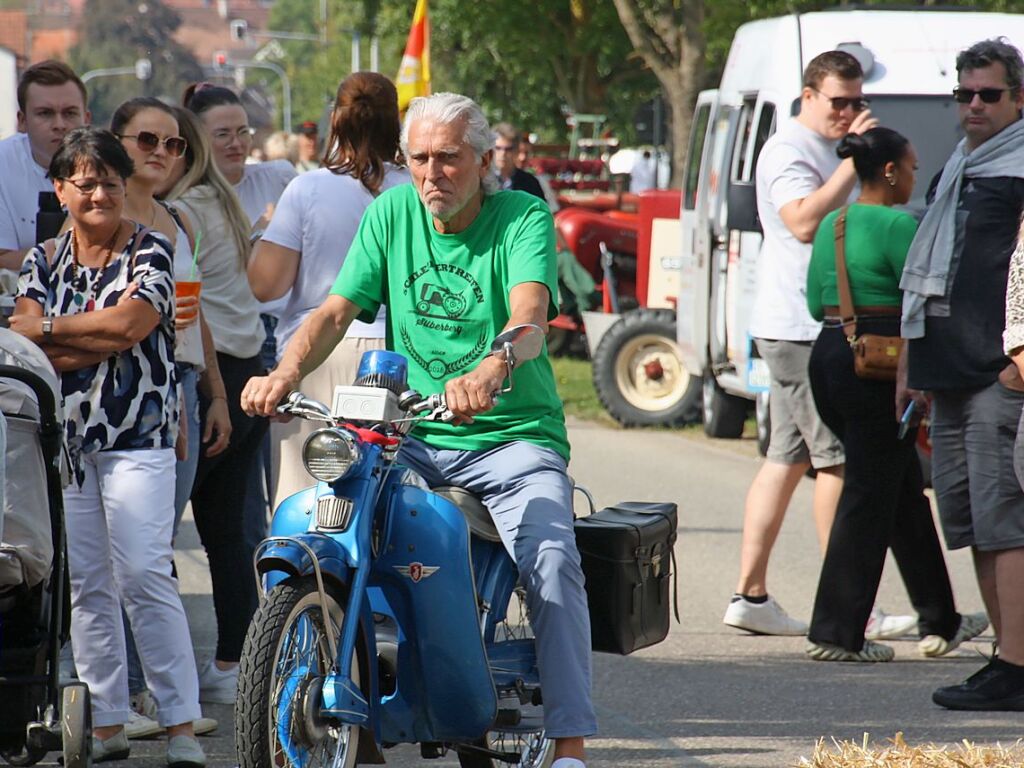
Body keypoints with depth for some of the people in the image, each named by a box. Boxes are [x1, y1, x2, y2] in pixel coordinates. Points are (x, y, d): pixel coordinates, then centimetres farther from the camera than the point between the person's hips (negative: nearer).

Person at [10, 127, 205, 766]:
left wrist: (48, 328, -5)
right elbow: (28, 345, -1)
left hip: (138, 432, -5)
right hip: (64, 436, 5)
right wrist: (103, 341, -12)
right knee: (86, 587, 5)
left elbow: (128, 323, -15)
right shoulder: (44, 261, 12)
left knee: (144, 576, -12)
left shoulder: (151, 252, 0)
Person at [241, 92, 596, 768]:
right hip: (412, 436, 4)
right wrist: (288, 371, -21)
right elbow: (336, 311, 1)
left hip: (513, 437, -4)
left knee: (551, 561, -27)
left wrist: (487, 372, -48)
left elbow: (529, 312, -25)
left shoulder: (523, 218, -6)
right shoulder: (391, 213, 7)